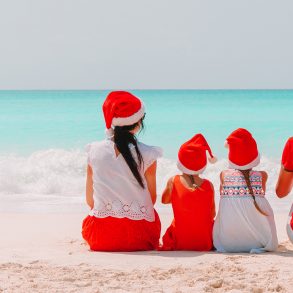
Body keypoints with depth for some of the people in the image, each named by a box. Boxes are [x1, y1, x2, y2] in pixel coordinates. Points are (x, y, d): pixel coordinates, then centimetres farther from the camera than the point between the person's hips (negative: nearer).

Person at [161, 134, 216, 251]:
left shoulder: (173, 182, -11)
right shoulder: (208, 185, -10)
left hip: (179, 244, 1)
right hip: (206, 243, -1)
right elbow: (212, 215, 0)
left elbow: (164, 200, 10)